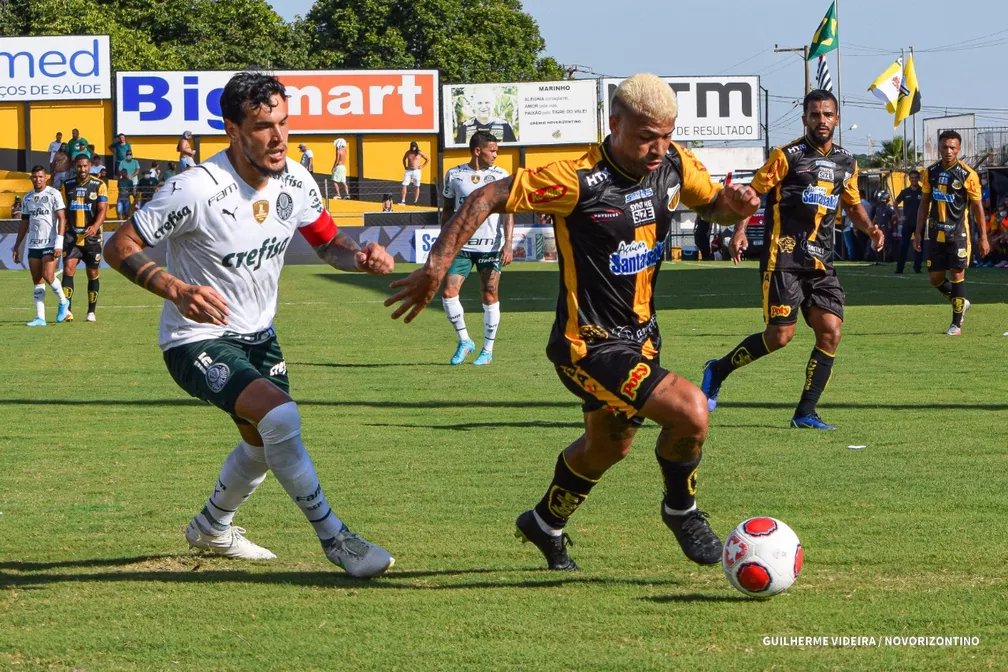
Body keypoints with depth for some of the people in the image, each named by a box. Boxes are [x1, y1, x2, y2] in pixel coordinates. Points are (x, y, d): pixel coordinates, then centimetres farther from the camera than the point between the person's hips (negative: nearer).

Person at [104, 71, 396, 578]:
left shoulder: (295, 181, -7)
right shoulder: (197, 190, -28)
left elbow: (328, 243, 8)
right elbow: (119, 246, -23)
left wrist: (360, 257, -16)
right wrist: (176, 290, -39)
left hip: (257, 334, 8)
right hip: (197, 340, -8)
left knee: (263, 442, 23)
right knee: (280, 417, -28)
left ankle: (211, 528, 50)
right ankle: (334, 539, -16)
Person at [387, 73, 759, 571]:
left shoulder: (675, 165, -5)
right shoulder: (579, 180, -25)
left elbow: (713, 203, 14)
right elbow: (487, 198, -19)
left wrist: (735, 205, -11)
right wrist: (436, 266, -22)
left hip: (640, 335, 8)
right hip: (588, 344, -8)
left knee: (608, 445, 27)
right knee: (690, 411, -23)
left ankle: (545, 525, 54)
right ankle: (681, 510, 6)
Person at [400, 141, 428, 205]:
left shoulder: (419, 153, -2)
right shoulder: (408, 153, 6)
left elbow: (427, 159, 6)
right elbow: (404, 159, 25)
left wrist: (422, 166, -1)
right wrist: (405, 166, 13)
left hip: (417, 171, -2)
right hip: (409, 170, 2)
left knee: (417, 186, -1)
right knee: (404, 185, -8)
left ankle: (415, 202, 3)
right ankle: (403, 201, -9)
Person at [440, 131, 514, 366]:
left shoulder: (500, 176, 0)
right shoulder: (454, 175, 5)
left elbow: (508, 212, -3)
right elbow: (448, 209, 15)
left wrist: (508, 244, -13)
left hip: (491, 246, -2)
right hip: (461, 244, 2)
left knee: (490, 296, 2)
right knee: (448, 292, -9)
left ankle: (488, 350, 13)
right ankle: (464, 341, 8)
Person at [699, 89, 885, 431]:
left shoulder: (846, 162, 13)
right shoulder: (787, 156, -4)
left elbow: (853, 205, 26)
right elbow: (752, 191, -4)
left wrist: (869, 228, 6)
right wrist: (740, 231, -18)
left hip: (821, 262, 6)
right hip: (784, 258, -6)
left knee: (830, 332, -6)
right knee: (780, 335, -11)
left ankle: (805, 413, 2)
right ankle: (717, 371, 12)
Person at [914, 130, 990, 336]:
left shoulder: (968, 175, -7)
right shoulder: (931, 172, 5)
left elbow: (978, 206, -3)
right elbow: (924, 203, 13)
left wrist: (983, 237, -5)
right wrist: (918, 232, 10)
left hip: (958, 231, -4)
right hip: (936, 232, 4)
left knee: (957, 274, -7)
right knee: (935, 278, 4)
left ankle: (957, 323, 2)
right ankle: (960, 302, 31)